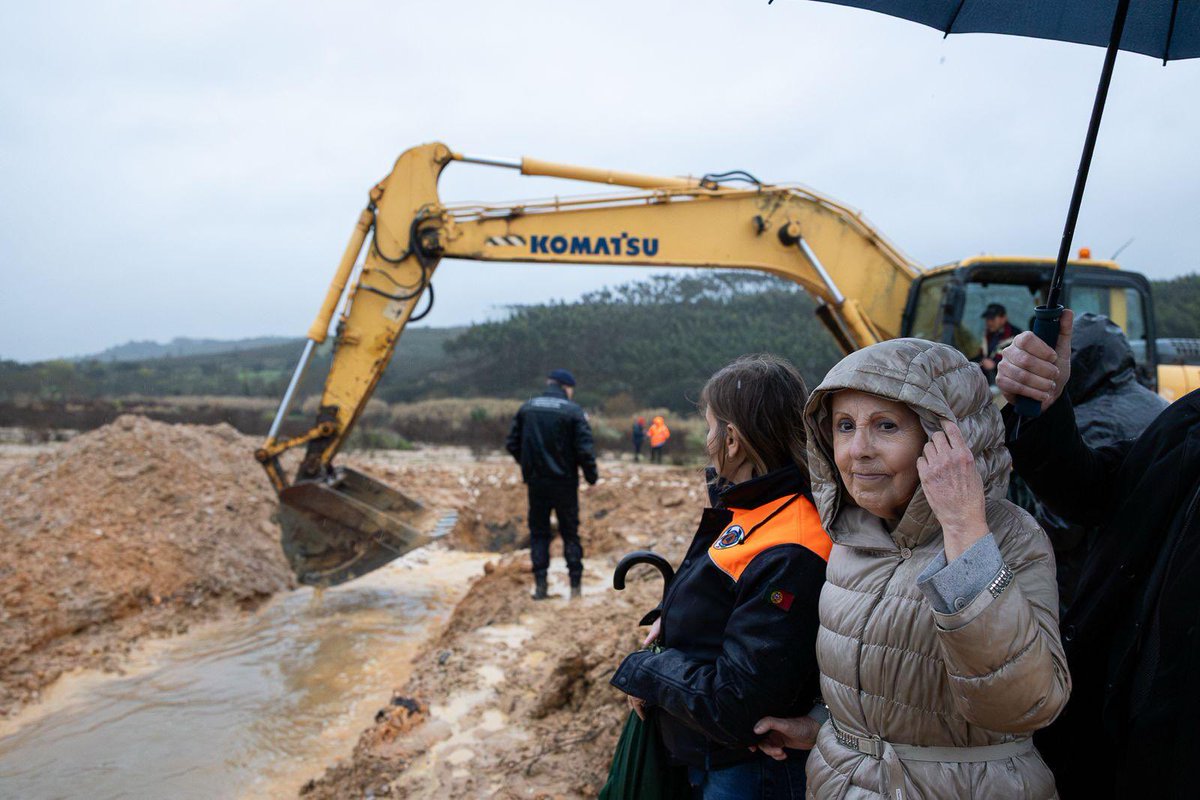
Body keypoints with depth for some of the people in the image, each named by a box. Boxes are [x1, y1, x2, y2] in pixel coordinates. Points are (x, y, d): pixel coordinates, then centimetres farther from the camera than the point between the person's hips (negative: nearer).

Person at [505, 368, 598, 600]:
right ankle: (576, 585, 12)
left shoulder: (527, 408, 2)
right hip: (564, 483, -2)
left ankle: (540, 585, 6)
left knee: (538, 533, 11)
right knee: (570, 533, 10)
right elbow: (585, 449, -14)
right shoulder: (573, 412, -9)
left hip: (536, 482, 2)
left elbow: (513, 443, 5)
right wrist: (591, 475, 0)